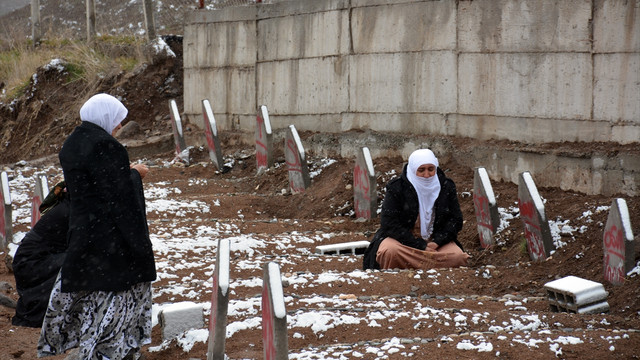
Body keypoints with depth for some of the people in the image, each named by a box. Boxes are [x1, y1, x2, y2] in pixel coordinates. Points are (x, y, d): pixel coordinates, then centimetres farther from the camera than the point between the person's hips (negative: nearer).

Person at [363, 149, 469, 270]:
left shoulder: (446, 186, 2)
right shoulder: (396, 187, -9)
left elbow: (456, 219, 5)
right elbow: (389, 224, -14)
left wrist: (437, 242, -14)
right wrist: (421, 246, -20)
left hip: (435, 240, 3)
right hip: (403, 239, -2)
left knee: (458, 257, -28)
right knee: (390, 251, -37)